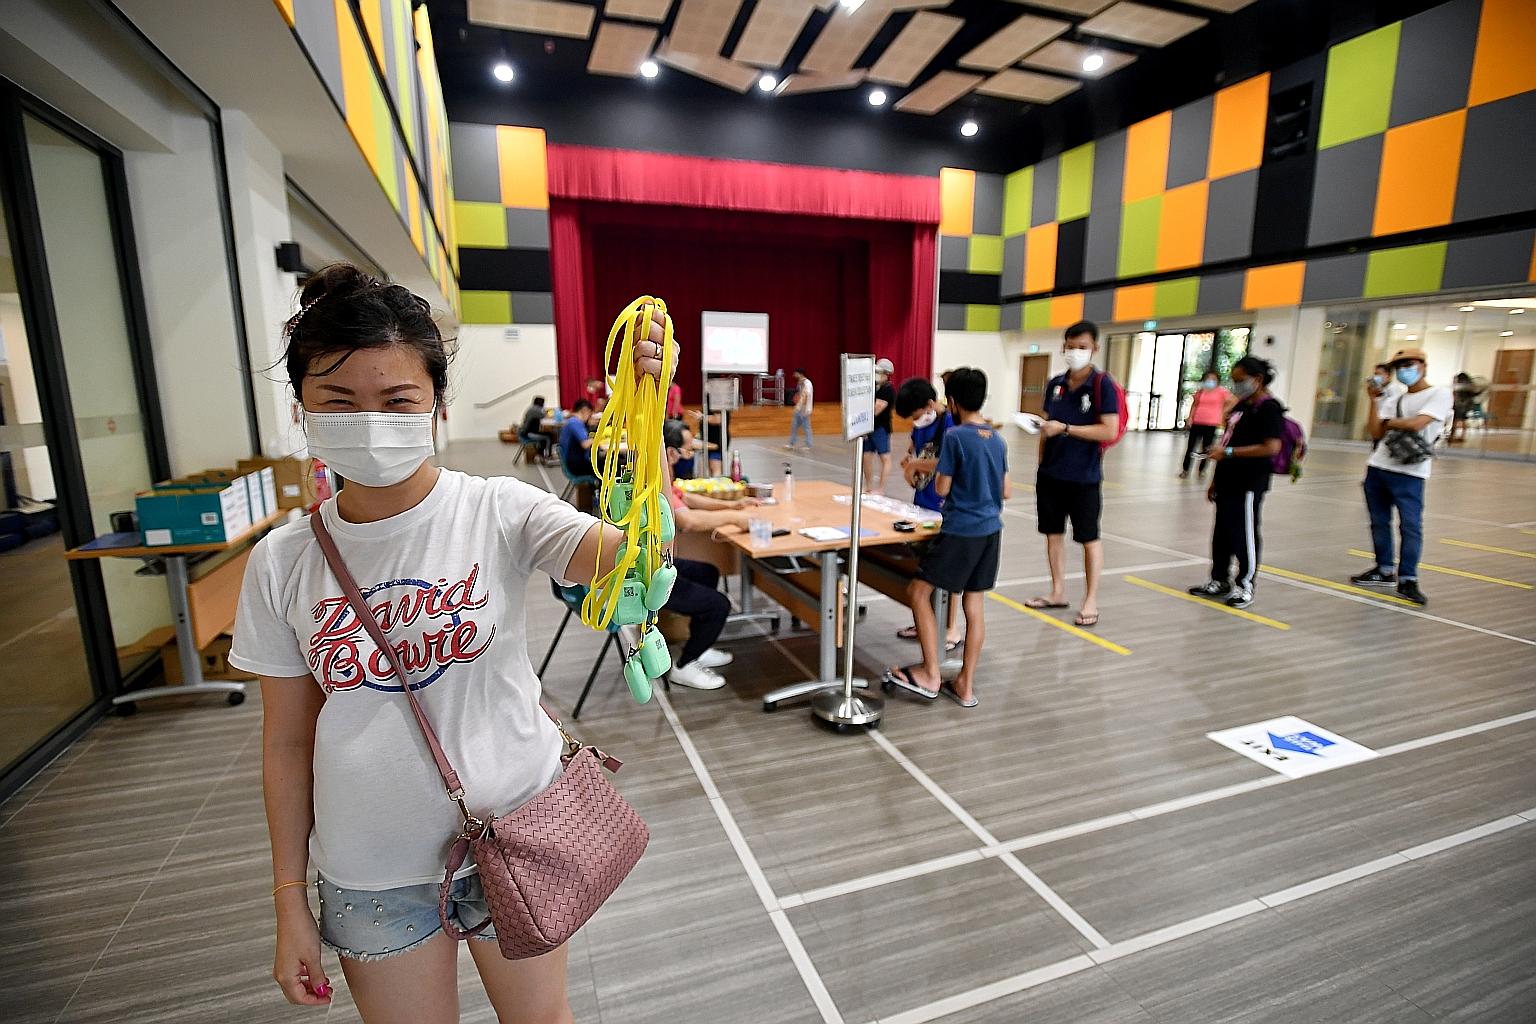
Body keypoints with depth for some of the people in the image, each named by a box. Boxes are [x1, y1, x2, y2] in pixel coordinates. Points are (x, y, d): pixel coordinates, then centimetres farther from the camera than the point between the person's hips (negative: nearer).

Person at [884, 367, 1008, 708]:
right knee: (974, 606, 11)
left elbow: (941, 489, -9)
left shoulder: (955, 436, -13)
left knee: (918, 592, 4)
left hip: (960, 531, -7)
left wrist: (939, 469, 9)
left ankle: (930, 675, 6)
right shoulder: (998, 439, 8)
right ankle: (965, 686, 18)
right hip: (991, 530, 7)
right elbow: (1006, 492, 13)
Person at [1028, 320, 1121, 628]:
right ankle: (1058, 592, 26)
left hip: (1084, 477, -5)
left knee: (1089, 538, 6)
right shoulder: (1055, 384, 6)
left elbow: (1110, 431, -18)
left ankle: (1090, 600, 17)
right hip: (1050, 474, 5)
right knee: (1053, 533, 12)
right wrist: (1042, 462, 12)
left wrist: (1065, 428, -21)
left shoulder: (1103, 385, -10)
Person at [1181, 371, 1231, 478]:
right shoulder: (1200, 391, 7)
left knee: (1206, 448, 7)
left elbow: (1233, 401, 0)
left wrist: (1223, 412, -4)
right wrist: (1190, 418, 4)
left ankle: (1202, 469, 20)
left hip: (1211, 424, -2)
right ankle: (1185, 469, 10)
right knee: (1190, 446, 3)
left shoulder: (1221, 391, -2)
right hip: (1197, 422, 2)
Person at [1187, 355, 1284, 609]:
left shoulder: (1269, 408, -10)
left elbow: (1271, 447, -21)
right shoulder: (1241, 405, 16)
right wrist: (1215, 480, 19)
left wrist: (1228, 452, -20)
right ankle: (1220, 580, 25)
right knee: (1221, 531, 14)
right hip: (1228, 481, 9)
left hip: (1249, 484, -8)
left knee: (1244, 533, 0)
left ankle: (1245, 585, 13)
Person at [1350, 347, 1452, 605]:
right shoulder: (1393, 400, 14)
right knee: (1379, 522, 12)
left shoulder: (1440, 394, -1)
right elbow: (1376, 433, 4)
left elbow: (1415, 424, -16)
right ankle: (1385, 570, 23)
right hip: (1377, 468, 6)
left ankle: (1407, 580, 0)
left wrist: (1389, 422, 2)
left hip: (1409, 473, -6)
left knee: (1410, 525, -6)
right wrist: (1376, 400, 2)